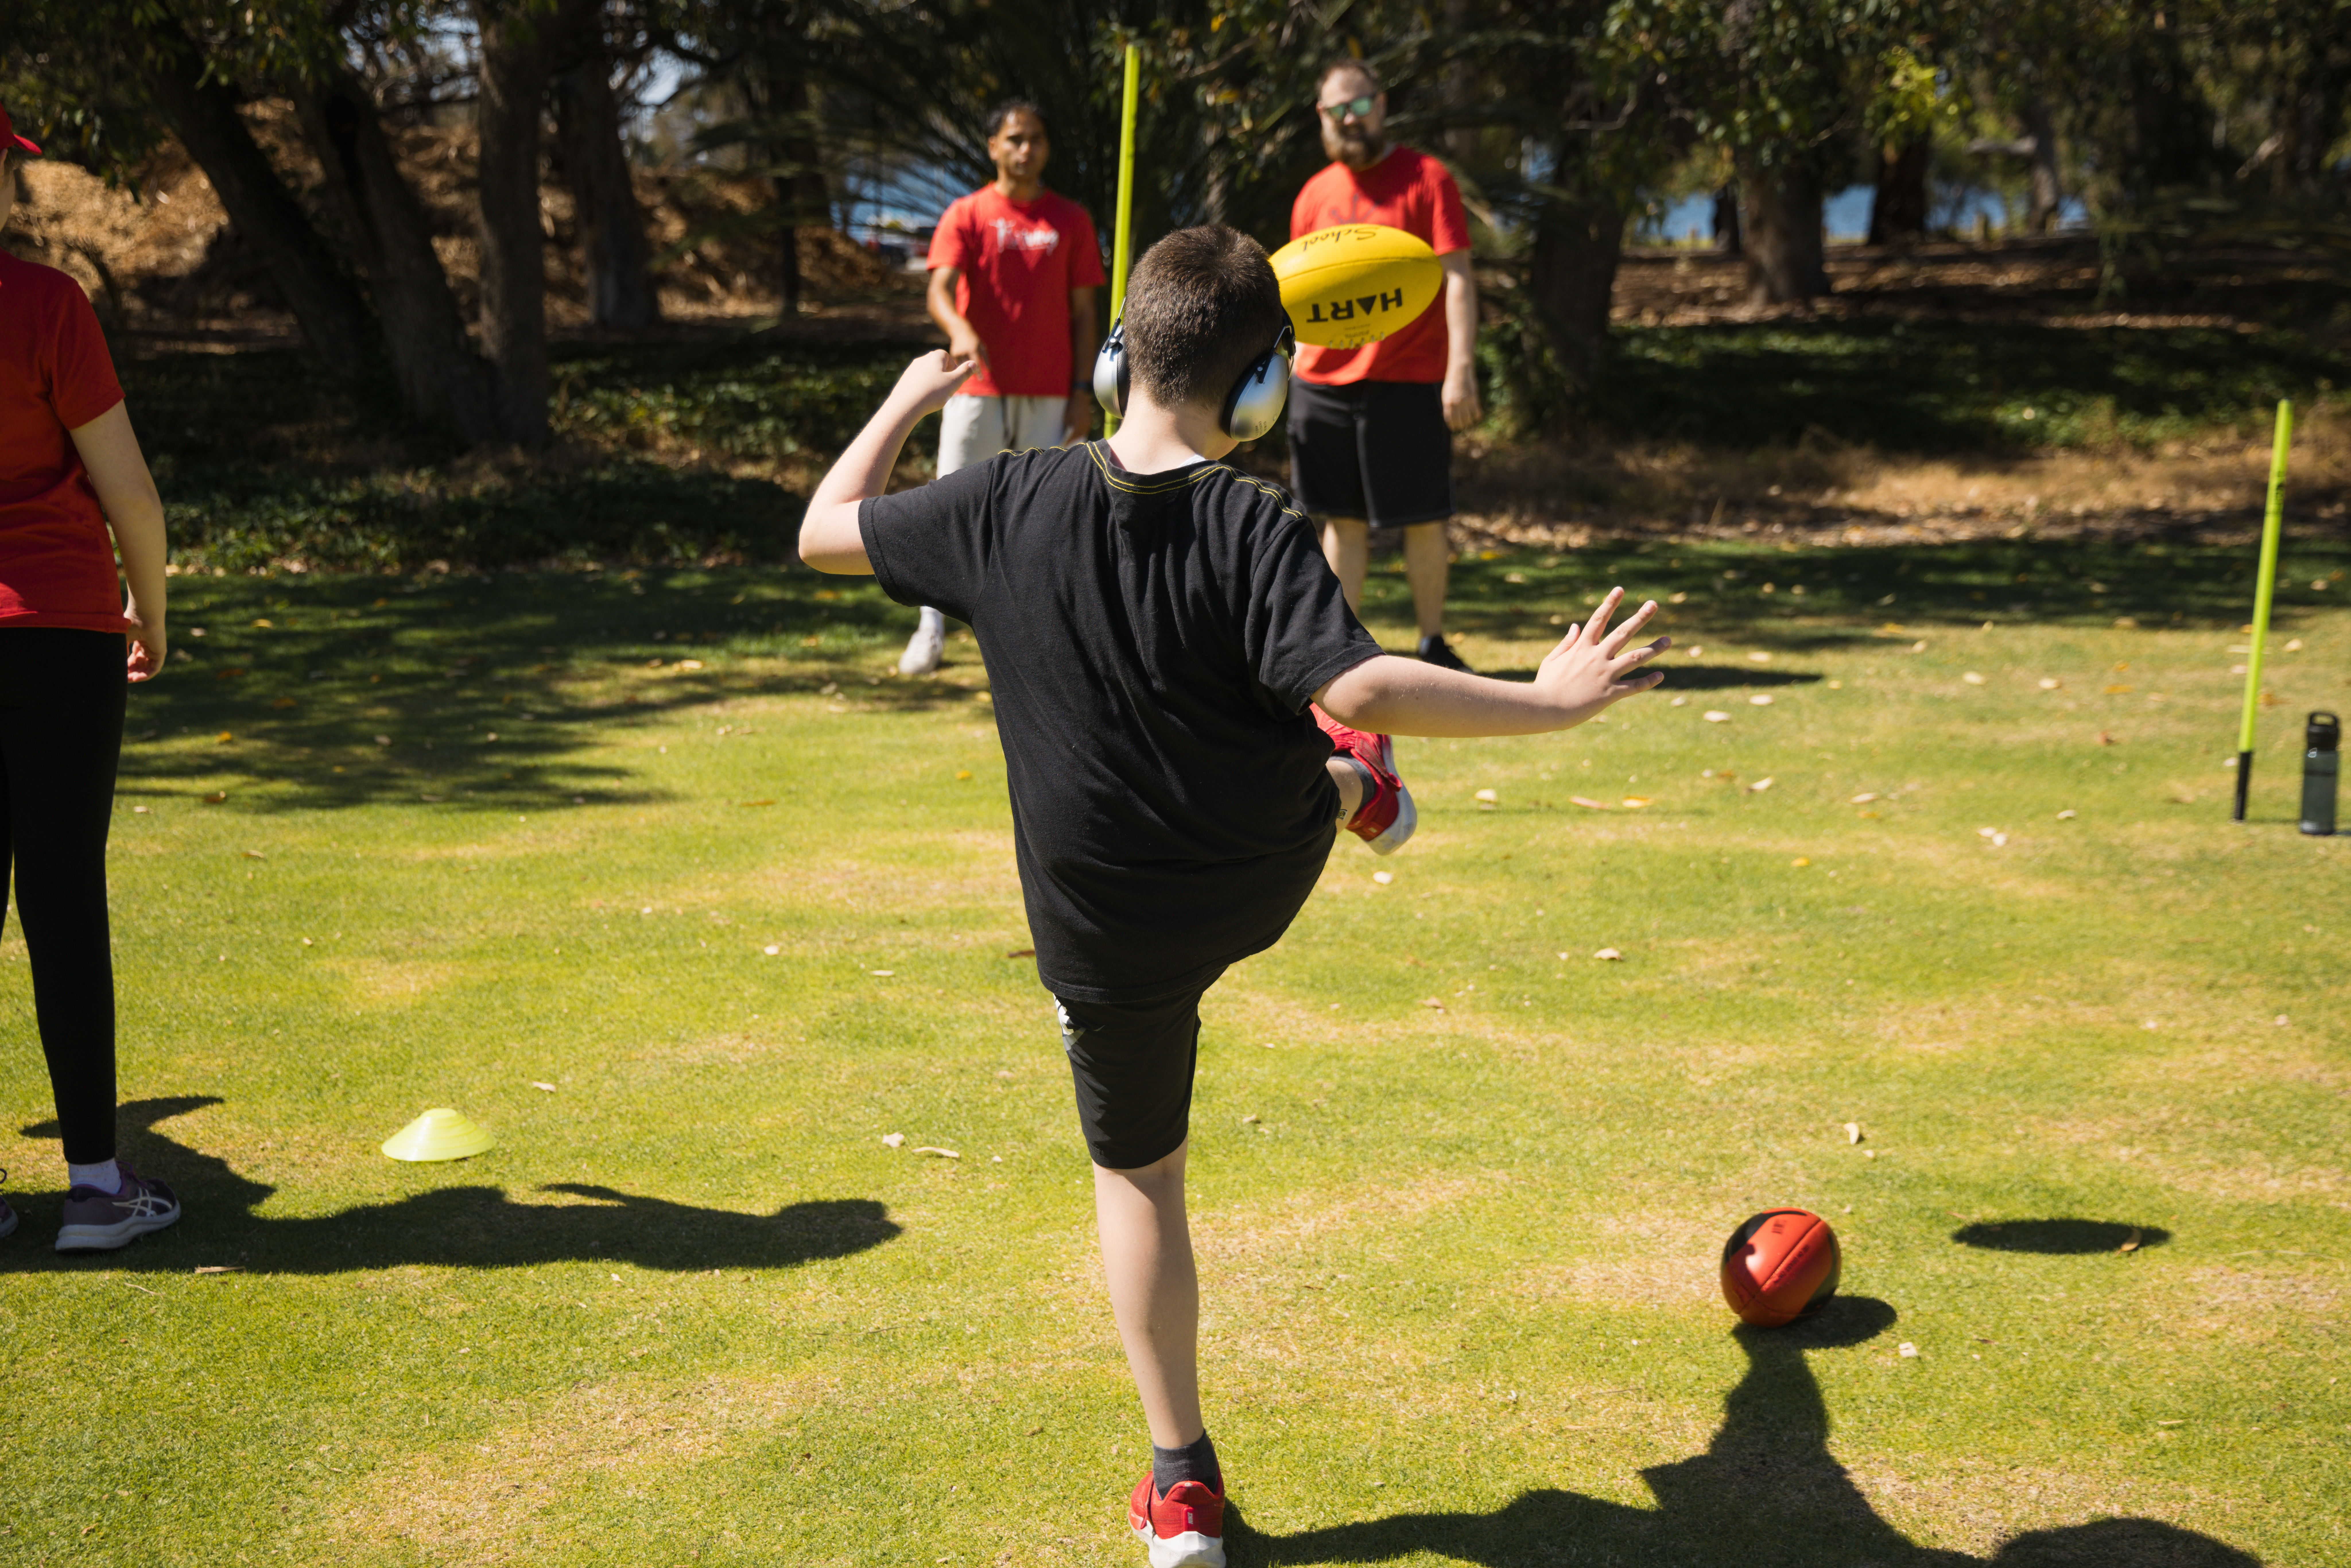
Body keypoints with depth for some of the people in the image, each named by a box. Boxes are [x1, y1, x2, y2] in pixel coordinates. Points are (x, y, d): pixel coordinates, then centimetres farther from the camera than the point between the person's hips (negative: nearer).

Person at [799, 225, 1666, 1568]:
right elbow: (1357, 686, -34)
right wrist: (1548, 702, -24)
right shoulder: (1256, 530, -23)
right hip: (1272, 881, 0)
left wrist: (907, 403, 16)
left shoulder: (1007, 506, -15)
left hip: (1109, 934, 1)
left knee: (1139, 1176, 16)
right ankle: (1354, 789, 71)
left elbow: (826, 532, -1)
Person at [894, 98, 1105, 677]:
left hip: (1048, 396, 1)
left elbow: (1083, 312, 8)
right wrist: (959, 330, -34)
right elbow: (940, 289, -11)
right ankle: (931, 632, 7)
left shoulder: (1071, 221, 7)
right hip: (977, 390, -1)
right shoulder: (966, 216, 2)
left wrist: (1084, 391, 1)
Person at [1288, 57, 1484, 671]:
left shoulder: (1426, 178, -2)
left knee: (1423, 520, 2)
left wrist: (1461, 369, -15)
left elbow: (1457, 279, -6)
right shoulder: (1315, 194, 12)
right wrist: (1296, 366, 11)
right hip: (1324, 383, 4)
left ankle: (1433, 645, 14)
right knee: (1342, 520, 8)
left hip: (1409, 382, -4)